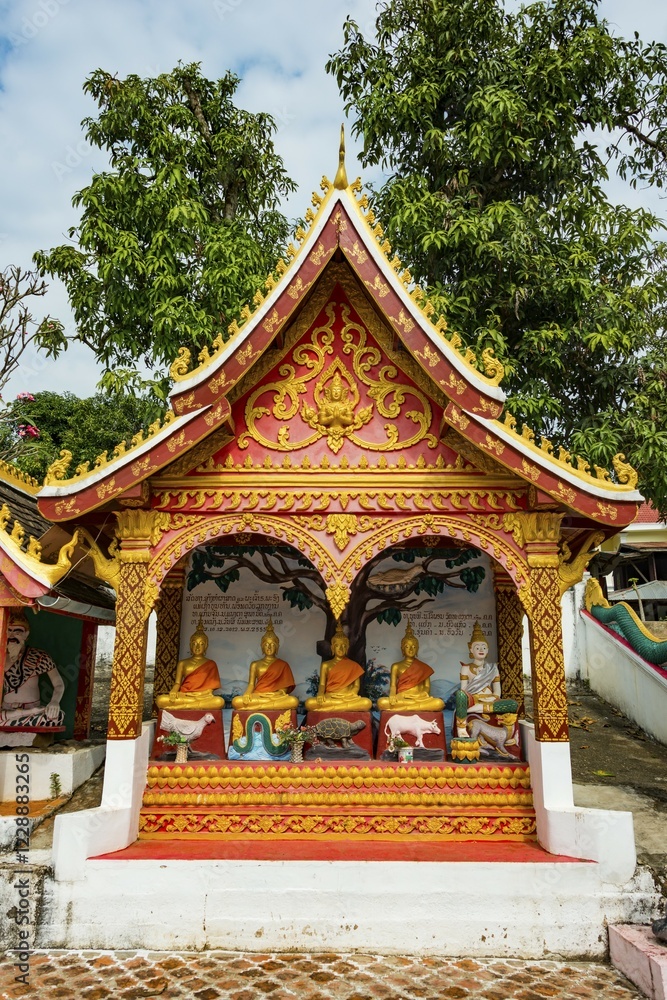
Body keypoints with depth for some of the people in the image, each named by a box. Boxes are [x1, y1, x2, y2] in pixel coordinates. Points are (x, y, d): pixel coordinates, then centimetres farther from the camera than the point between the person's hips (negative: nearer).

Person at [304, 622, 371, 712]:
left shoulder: (353, 665, 16)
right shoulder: (326, 665, 15)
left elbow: (356, 686, 8)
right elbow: (322, 684, 5)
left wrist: (349, 695, -14)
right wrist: (320, 694, -18)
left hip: (348, 698, 1)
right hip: (329, 698, -1)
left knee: (367, 703, -33)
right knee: (309, 703, -32)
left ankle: (327, 709, -31)